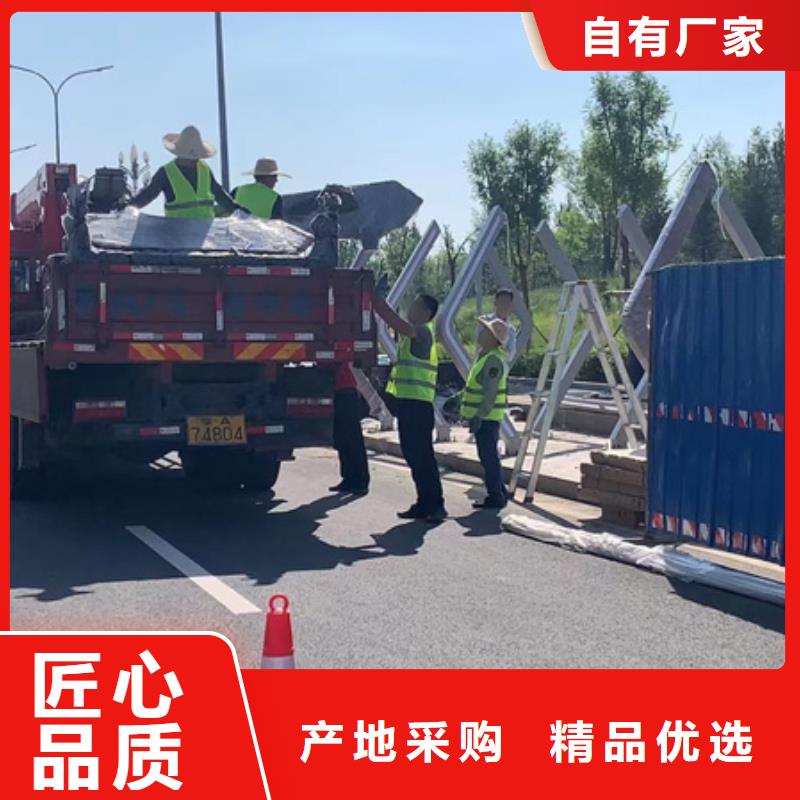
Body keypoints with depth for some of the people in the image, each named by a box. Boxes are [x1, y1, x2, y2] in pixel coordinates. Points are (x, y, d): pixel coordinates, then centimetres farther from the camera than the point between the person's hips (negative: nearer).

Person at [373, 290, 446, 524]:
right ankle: (424, 503, 16)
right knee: (412, 454, 11)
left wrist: (377, 299, -21)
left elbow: (396, 323, -23)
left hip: (418, 402, -10)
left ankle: (435, 505, -9)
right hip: (407, 401, 10)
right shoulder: (413, 333, 19)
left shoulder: (422, 332, -13)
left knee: (422, 454, -10)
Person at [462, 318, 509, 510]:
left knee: (488, 457, -7)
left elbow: (490, 393, -23)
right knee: (490, 457, 15)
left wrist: (479, 416, -24)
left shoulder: (494, 360, -18)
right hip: (484, 416, 11)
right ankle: (499, 494, 22)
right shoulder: (485, 355, 15)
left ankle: (495, 496, -3)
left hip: (486, 417, -11)